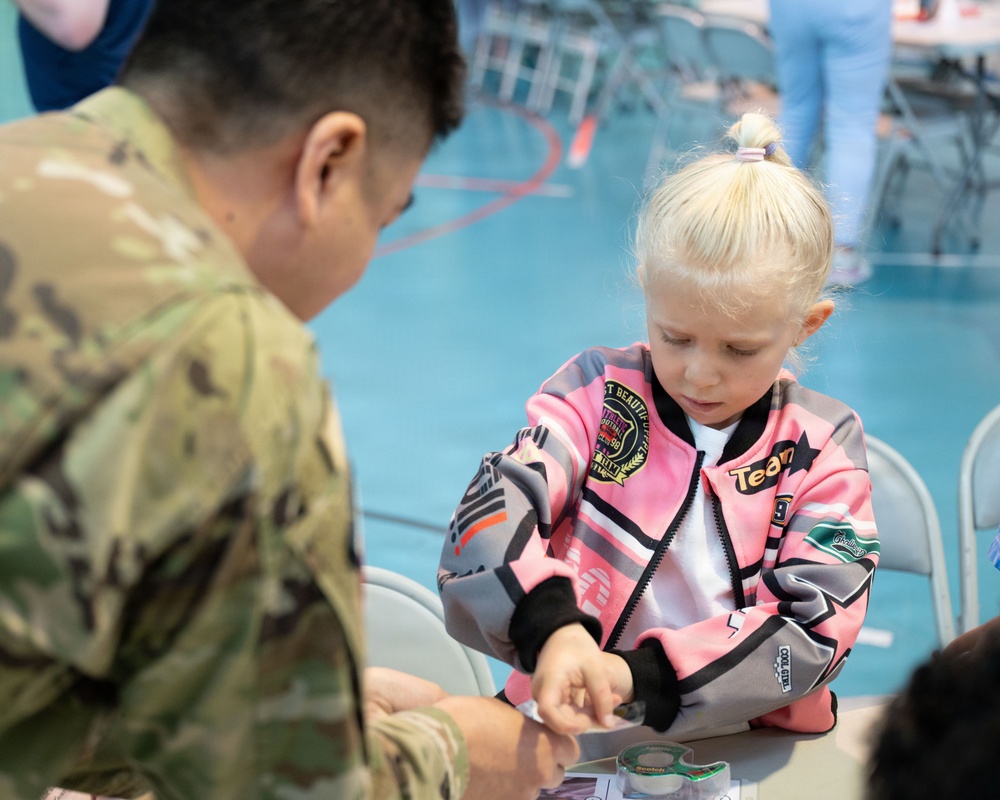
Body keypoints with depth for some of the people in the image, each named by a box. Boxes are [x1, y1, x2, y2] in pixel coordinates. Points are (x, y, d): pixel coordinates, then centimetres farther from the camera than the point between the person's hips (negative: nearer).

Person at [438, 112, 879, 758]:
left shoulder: (823, 446, 1)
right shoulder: (598, 393, 2)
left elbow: (814, 624, -9)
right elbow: (494, 509, -12)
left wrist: (645, 677, -22)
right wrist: (550, 625, -34)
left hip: (750, 749, 1)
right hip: (568, 733, 0)